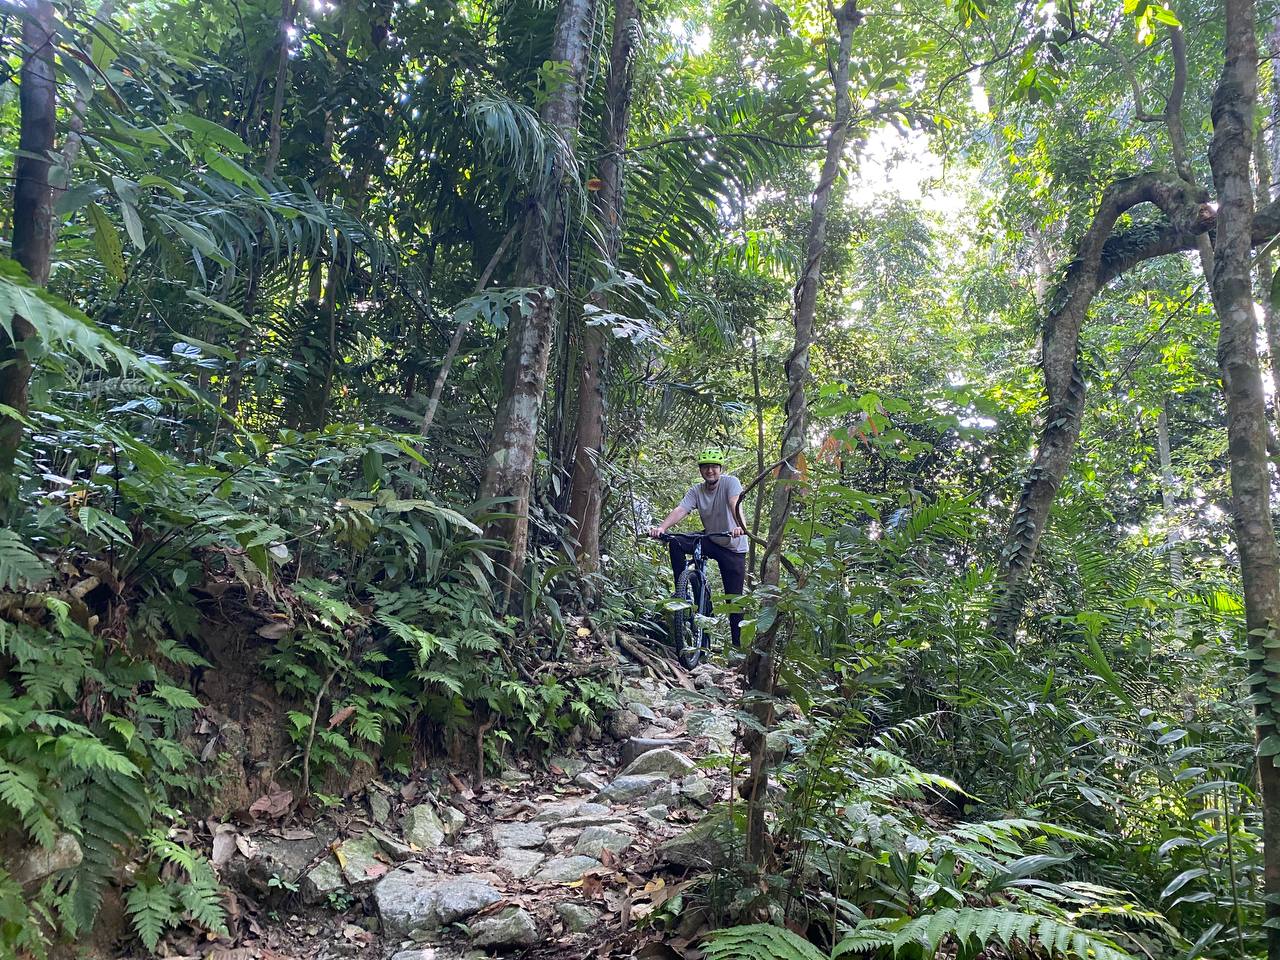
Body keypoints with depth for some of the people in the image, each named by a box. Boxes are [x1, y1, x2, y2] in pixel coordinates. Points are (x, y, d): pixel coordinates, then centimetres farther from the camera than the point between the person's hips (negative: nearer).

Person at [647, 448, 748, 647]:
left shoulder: (730, 482, -16)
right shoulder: (696, 491, -5)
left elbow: (735, 504, -35)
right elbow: (680, 510, -19)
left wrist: (738, 526, -55)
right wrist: (662, 527, -38)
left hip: (733, 548, -4)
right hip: (710, 540, 4)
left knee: (734, 600, -3)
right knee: (676, 543, -20)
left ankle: (738, 645, 10)